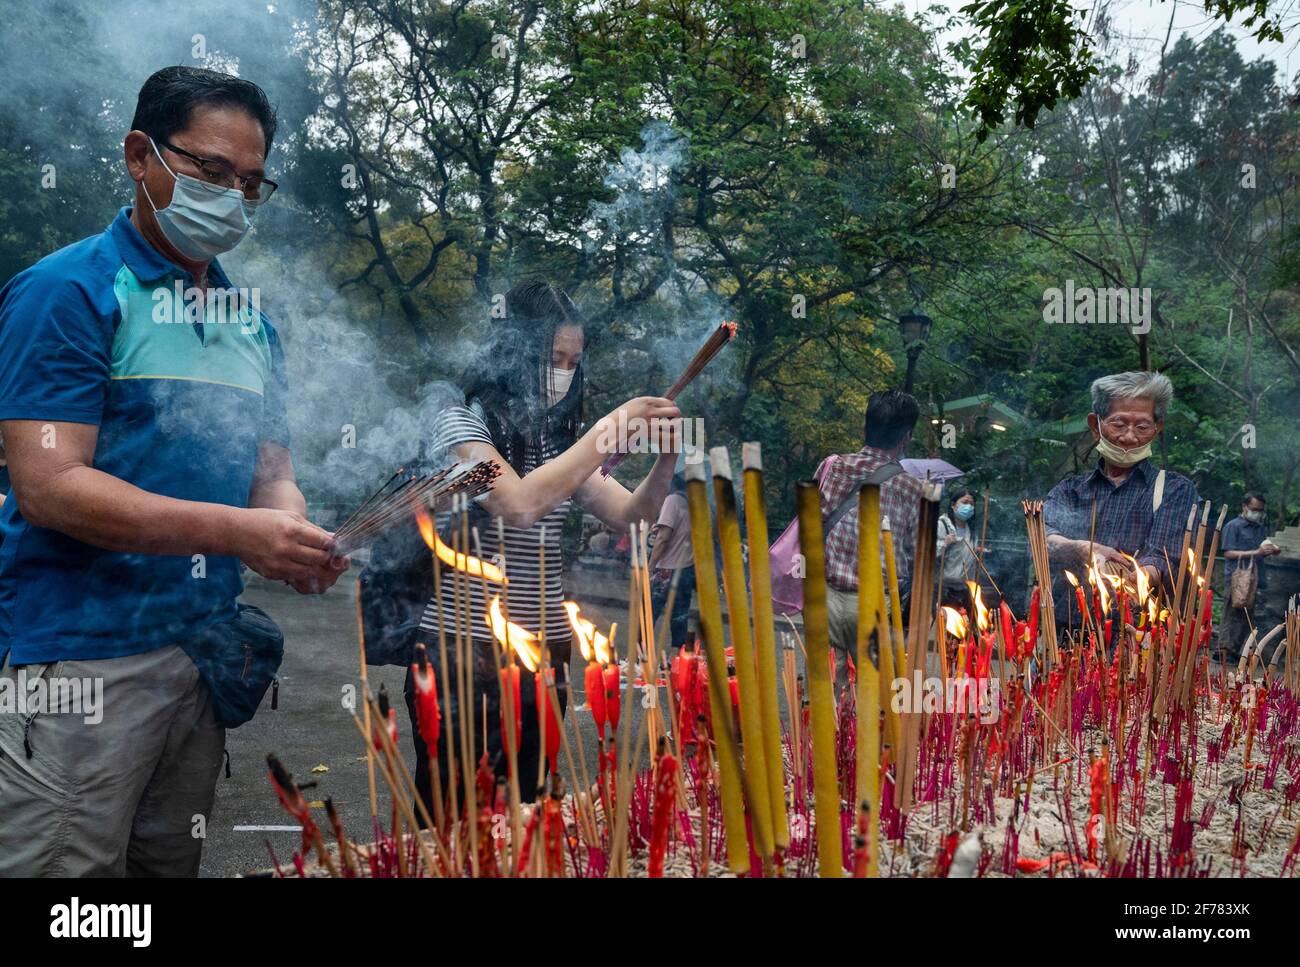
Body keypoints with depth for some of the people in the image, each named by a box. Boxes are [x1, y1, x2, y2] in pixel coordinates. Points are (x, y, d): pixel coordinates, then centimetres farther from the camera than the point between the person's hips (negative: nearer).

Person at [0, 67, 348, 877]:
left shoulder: (253, 323, 12)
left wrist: (296, 541, -8)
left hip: (206, 652, 7)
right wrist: (234, 531, -25)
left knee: (172, 862, 17)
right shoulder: (70, 293, -8)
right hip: (81, 654, -6)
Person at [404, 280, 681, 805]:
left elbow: (631, 515, 8)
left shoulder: (560, 440, 12)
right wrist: (611, 428, -20)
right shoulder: (461, 422, -7)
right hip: (464, 649, -6)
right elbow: (519, 504, -24)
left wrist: (665, 461, -11)